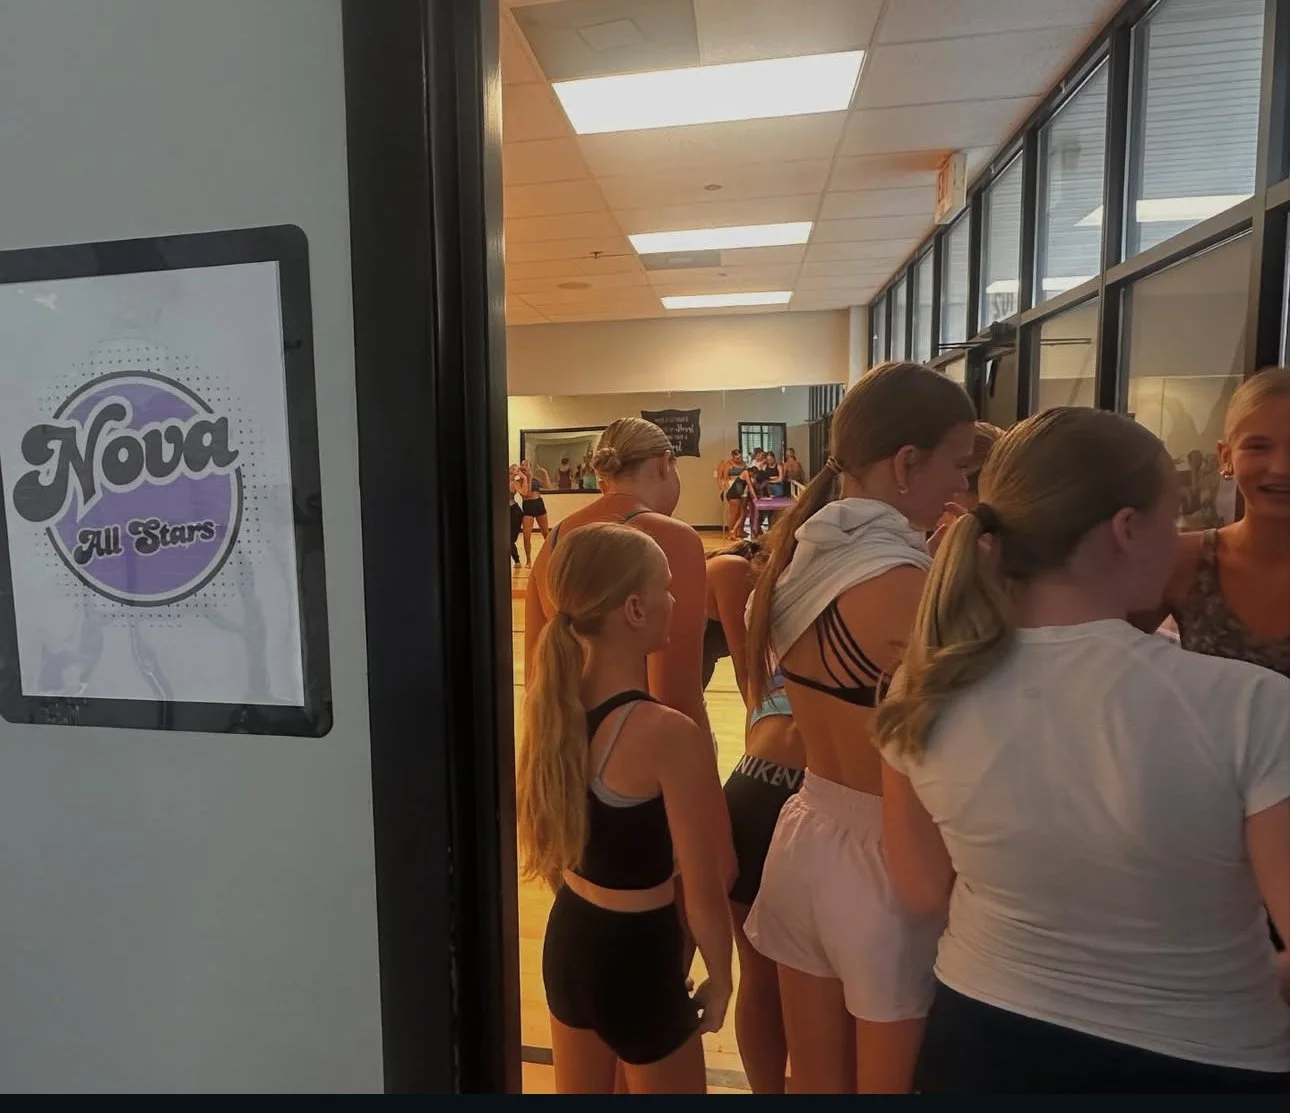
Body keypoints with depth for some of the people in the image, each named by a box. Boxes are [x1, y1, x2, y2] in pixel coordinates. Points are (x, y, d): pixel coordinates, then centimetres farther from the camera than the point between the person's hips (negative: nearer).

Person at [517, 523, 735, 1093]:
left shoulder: (553, 701, -7)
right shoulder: (670, 736, -29)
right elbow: (705, 890, -19)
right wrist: (719, 980, -3)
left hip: (567, 936, 7)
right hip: (637, 956, -6)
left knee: (579, 1091, 28)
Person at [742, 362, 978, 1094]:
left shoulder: (802, 556, 0)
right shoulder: (905, 584, -23)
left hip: (808, 837, 7)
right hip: (887, 860, -7)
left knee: (815, 1078, 25)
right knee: (890, 1082, 17)